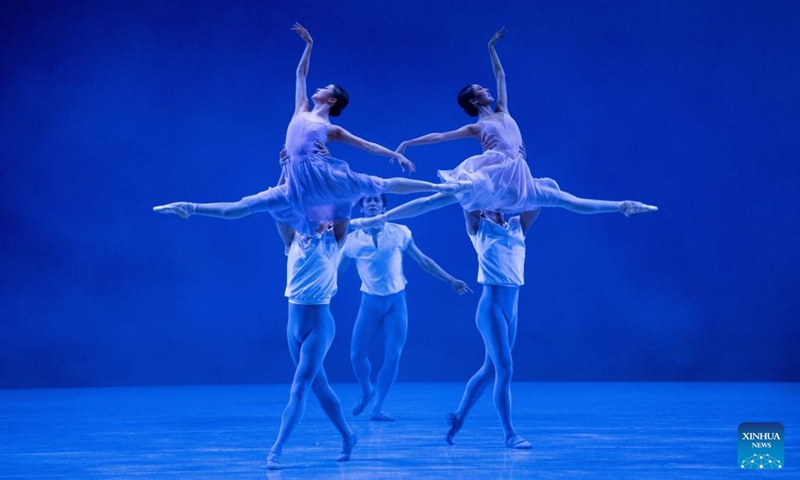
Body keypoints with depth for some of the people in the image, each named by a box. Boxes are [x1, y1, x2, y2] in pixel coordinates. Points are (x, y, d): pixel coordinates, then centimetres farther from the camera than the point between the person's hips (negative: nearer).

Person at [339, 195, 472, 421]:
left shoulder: (399, 233, -2)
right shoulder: (353, 239, -3)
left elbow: (423, 261, 6)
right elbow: (336, 270, 4)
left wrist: (451, 280, 4)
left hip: (396, 300, 0)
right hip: (370, 301, 0)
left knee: (393, 356, -7)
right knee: (356, 355, -3)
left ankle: (377, 408, 4)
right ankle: (366, 392, 27)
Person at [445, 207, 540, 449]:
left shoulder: (517, 226, 15)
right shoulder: (479, 227, 2)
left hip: (512, 308, 6)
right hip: (491, 306, -6)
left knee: (490, 369, 13)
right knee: (504, 369, -12)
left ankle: (458, 417, 28)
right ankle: (509, 434, -9)